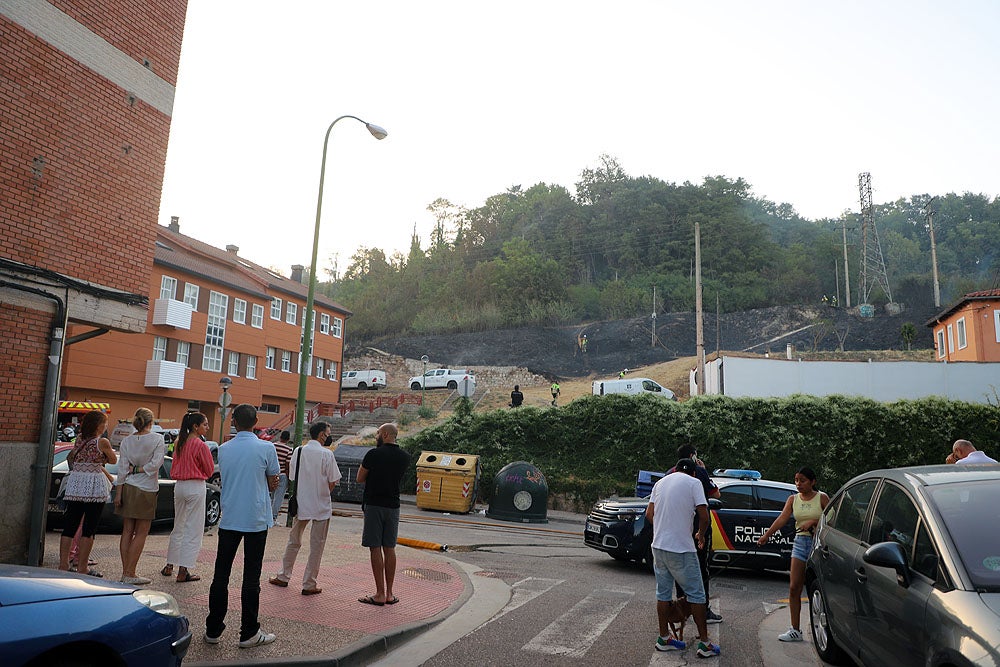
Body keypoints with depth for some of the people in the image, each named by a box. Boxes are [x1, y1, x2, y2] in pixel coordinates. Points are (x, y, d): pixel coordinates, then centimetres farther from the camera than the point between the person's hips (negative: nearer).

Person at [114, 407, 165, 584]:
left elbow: (122, 469, 1)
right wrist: (139, 469, -4)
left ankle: (125, 572, 13)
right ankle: (130, 574, 2)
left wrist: (118, 493, 3)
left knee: (127, 531, 10)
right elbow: (157, 463, -18)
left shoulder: (126, 441, 2)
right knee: (141, 533, 3)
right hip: (146, 490, -4)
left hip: (128, 488, 4)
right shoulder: (157, 439, -8)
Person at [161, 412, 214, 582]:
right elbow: (209, 470, -7)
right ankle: (183, 571, 2)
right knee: (193, 530, 1)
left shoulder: (179, 443, 6)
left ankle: (169, 566, 27)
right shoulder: (200, 445, -15)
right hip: (196, 487, -7)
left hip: (179, 485, 7)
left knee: (178, 527, 20)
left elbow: (174, 467, 15)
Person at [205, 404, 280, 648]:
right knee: (251, 577, 3)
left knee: (221, 575, 12)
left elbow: (226, 479, 13)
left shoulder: (224, 449, 2)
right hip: (256, 519, -3)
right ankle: (248, 633, 9)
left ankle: (214, 630, 19)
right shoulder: (266, 448, -10)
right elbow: (273, 483, -1)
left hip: (228, 519, 3)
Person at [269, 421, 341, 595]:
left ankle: (283, 577, 29)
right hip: (322, 506, -4)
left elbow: (293, 478, 7)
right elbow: (332, 482, -10)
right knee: (316, 546, 6)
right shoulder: (327, 454, -13)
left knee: (294, 542, 20)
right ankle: (309, 584, 11)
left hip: (301, 504, 4)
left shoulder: (298, 452, 0)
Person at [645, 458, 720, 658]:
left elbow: (649, 514, 9)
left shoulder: (660, 482, 12)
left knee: (663, 593, 13)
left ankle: (664, 638, 21)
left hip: (658, 546, 6)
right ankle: (704, 643, 8)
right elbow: (703, 515, -11)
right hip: (681, 549, -5)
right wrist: (701, 535, 6)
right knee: (696, 594, 5)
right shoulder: (694, 483, -4)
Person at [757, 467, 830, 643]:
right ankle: (795, 630, 7)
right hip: (800, 542, 4)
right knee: (794, 587, 0)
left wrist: (813, 522, -22)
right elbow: (782, 518, -6)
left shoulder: (822, 498, -1)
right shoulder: (793, 499, 7)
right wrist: (766, 534, -20)